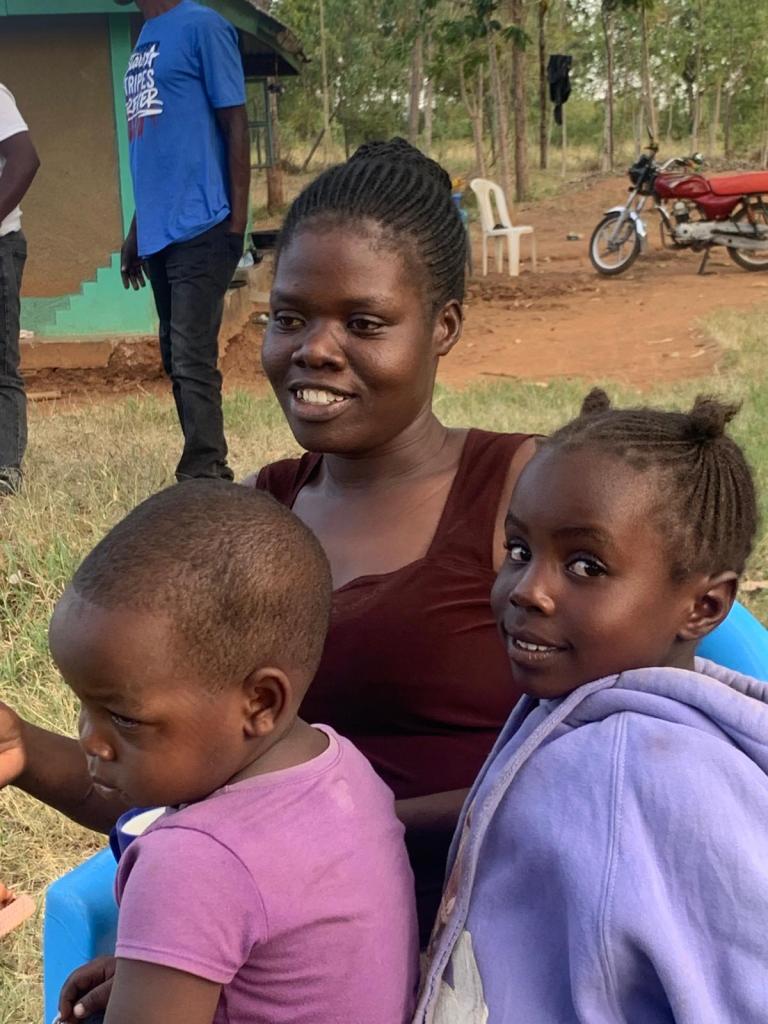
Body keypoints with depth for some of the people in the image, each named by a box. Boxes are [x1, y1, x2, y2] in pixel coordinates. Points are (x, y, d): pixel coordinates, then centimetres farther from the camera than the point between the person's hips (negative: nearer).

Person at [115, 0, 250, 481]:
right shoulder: (145, 40, 19)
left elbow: (236, 126, -8)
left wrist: (237, 221, -13)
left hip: (200, 228, -9)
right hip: (160, 230, 9)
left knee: (192, 360, -10)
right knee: (176, 360, 11)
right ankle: (209, 473, 18)